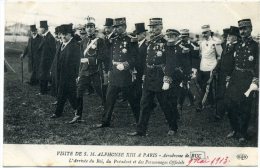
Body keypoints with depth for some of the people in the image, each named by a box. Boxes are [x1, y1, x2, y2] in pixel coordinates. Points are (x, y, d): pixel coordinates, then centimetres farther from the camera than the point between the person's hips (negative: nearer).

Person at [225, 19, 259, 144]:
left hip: (247, 78, -6)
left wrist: (256, 80, -20)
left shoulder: (255, 46, -7)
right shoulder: (238, 45, 12)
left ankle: (242, 134, 13)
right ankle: (235, 130, 26)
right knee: (231, 105, 8)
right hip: (235, 77, 6)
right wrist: (229, 76, 12)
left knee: (244, 108, 0)